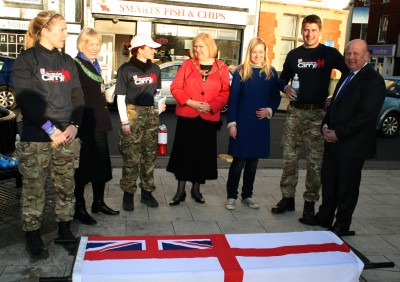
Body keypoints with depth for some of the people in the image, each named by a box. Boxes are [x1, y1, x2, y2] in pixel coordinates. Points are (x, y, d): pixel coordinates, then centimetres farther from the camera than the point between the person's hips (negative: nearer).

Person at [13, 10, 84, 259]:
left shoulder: (67, 61, 13)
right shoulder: (26, 60, -3)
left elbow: (78, 97, 9)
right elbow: (26, 100, -11)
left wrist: (74, 125, -6)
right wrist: (50, 128, -16)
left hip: (67, 135, 5)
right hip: (36, 137, -4)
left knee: (67, 185, 9)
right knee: (34, 188, 3)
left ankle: (65, 230, 23)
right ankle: (33, 236, 16)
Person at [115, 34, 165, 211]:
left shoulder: (155, 69, 12)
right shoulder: (126, 69, -3)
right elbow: (120, 97, -4)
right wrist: (124, 122, -9)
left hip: (151, 114, 5)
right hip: (132, 113, -5)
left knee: (150, 155, 8)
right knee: (131, 157, -5)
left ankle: (147, 192, 19)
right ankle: (128, 194, 7)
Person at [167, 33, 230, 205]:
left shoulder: (222, 68, 5)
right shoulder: (187, 65, 4)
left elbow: (225, 93, 0)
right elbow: (175, 87, -2)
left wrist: (211, 105, -17)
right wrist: (191, 102, -14)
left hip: (209, 118, 1)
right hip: (187, 116, 0)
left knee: (203, 154, 8)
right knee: (184, 152, 2)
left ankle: (196, 189, 25)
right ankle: (180, 191, 14)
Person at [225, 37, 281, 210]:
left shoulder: (271, 73, 6)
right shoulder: (241, 72, -1)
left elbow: (276, 97, 12)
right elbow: (233, 98, -4)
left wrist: (270, 110, -8)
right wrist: (232, 123, -10)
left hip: (261, 123, 3)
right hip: (242, 122, -3)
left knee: (253, 161, 11)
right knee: (239, 161, 0)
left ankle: (247, 196, 24)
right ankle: (231, 196, 13)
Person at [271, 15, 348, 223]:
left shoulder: (330, 53, 1)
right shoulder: (294, 55, 10)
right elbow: (283, 79, 17)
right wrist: (285, 88, -6)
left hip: (317, 113, -3)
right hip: (295, 112, 3)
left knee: (315, 161, 0)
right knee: (289, 157, 5)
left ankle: (310, 202, 12)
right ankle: (287, 198, 17)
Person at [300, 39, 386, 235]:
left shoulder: (373, 81, -14)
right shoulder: (347, 77, 14)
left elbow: (365, 116, -21)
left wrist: (338, 133, -19)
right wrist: (326, 126, 1)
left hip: (352, 144, -8)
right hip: (333, 140, 8)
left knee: (347, 186, 6)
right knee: (328, 180, 16)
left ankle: (342, 224, 21)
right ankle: (325, 216, 32)